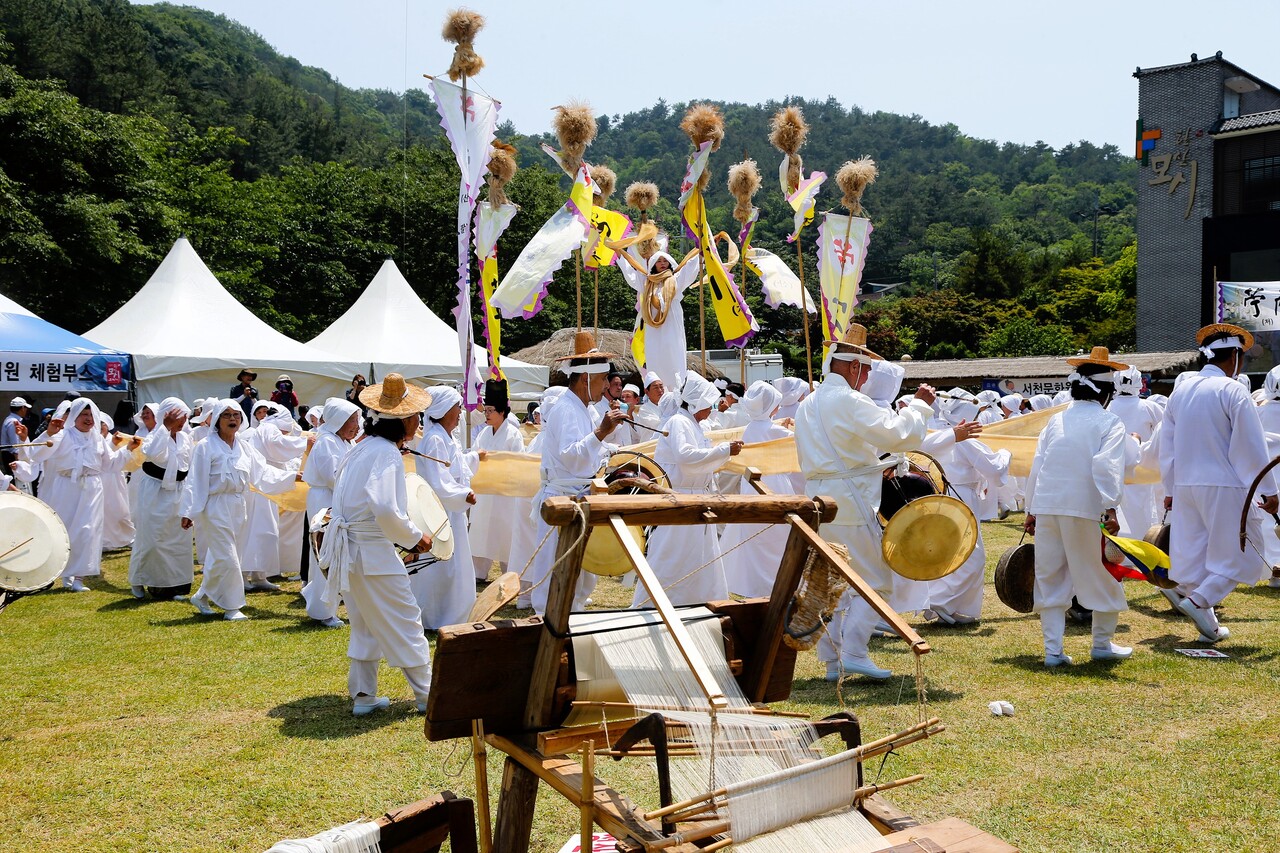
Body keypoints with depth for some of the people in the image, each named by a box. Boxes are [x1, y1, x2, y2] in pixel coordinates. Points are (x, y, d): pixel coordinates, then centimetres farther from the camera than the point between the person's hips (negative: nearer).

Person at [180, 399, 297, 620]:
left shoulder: (244, 447, 10)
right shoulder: (206, 447, -8)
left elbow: (263, 473, 9)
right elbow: (196, 482, -10)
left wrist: (294, 476, 2)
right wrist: (188, 512, -13)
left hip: (239, 508, 6)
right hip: (216, 508, -6)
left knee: (220, 558, 12)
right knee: (226, 559, -6)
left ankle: (203, 596, 29)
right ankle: (231, 606, 7)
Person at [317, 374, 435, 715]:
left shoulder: (362, 448, 12)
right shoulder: (386, 453, -17)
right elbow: (385, 509, -28)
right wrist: (415, 537, -14)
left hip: (349, 546, 9)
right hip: (373, 551, -9)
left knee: (366, 624, 18)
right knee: (406, 621, 2)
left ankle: (363, 695, 22)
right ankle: (427, 695, 10)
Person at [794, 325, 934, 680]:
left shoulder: (808, 404, 15)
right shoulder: (849, 401, -14)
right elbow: (898, 434, -20)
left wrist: (876, 465, 20)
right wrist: (919, 405, -4)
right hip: (850, 501, -9)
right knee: (874, 581, 0)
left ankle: (832, 659, 15)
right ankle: (853, 652, -6)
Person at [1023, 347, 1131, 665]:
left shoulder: (1056, 420, 13)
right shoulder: (1109, 422, 0)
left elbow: (1036, 467, 12)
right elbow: (1106, 466, -15)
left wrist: (1030, 511, 17)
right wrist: (1110, 507, -21)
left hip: (1046, 507, 4)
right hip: (1085, 509, -4)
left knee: (1050, 578, 10)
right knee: (1102, 577, 13)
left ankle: (1053, 649, 9)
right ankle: (1102, 644, 23)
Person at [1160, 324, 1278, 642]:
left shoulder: (1181, 390, 10)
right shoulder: (1232, 390, -10)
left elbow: (1167, 444, 14)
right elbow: (1252, 446, -12)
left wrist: (1170, 489, 20)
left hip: (1184, 485, 7)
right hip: (1223, 485, -7)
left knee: (1193, 552, 10)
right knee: (1237, 554, 5)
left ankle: (1207, 624, 16)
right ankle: (1199, 600, -10)